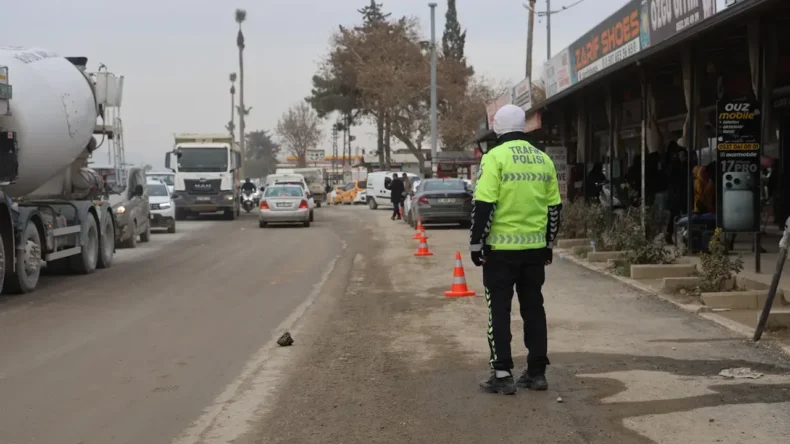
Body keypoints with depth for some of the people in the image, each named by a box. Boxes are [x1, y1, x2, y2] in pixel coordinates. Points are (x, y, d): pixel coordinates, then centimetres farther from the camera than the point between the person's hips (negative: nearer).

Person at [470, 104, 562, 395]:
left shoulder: (495, 157, -9)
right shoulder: (543, 160, 10)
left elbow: (484, 205, -15)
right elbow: (554, 206, 13)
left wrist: (476, 244, -7)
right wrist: (548, 245, 22)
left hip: (501, 248, -5)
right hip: (535, 248, 5)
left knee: (499, 310, 2)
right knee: (533, 308, 13)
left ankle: (502, 375, 1)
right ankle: (537, 372, 16)